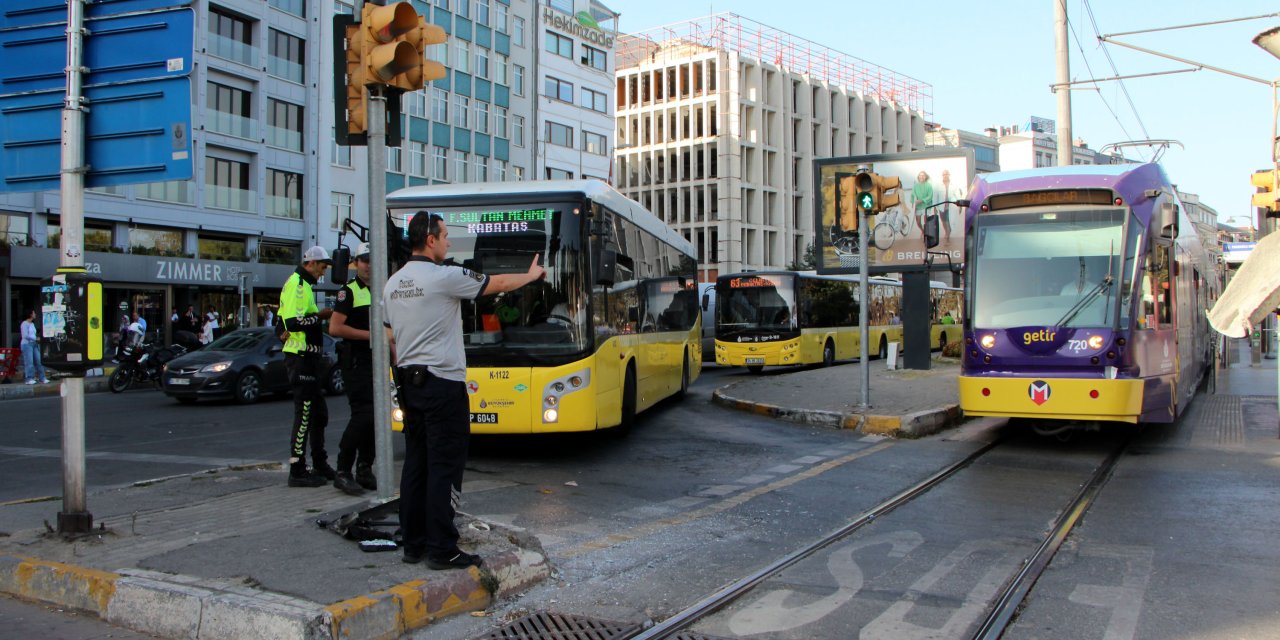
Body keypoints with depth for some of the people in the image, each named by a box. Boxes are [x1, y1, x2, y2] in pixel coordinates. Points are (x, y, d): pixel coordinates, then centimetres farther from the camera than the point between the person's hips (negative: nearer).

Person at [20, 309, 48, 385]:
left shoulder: (32, 324, 18)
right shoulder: (24, 324, -7)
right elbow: (25, 335, -15)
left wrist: (37, 338, 5)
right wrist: (35, 338, -11)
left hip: (34, 344, 8)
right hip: (27, 344, -8)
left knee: (38, 361, 5)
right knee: (29, 362, -8)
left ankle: (42, 378, 5)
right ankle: (29, 379, -6)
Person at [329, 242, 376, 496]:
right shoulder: (349, 291, -7)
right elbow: (335, 328, -17)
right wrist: (370, 335, -16)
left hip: (377, 362, 8)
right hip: (356, 363, -8)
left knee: (376, 417, 7)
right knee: (363, 415, -14)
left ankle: (364, 470, 16)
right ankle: (343, 472, -6)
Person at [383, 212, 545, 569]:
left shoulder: (393, 284, 11)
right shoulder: (444, 277, -12)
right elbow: (497, 284, -1)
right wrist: (532, 275, 17)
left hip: (410, 383, 8)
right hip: (443, 383, -8)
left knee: (415, 465, 11)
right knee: (445, 467, -4)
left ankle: (413, 544, 17)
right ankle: (442, 549, -2)